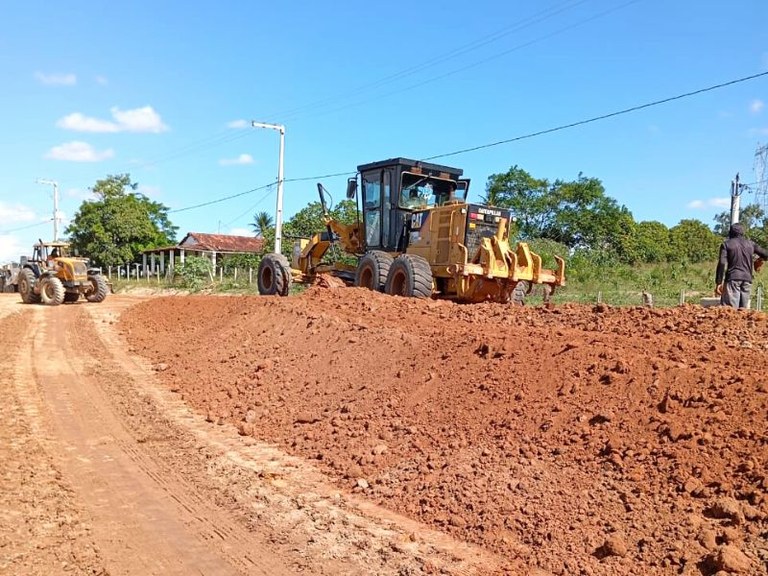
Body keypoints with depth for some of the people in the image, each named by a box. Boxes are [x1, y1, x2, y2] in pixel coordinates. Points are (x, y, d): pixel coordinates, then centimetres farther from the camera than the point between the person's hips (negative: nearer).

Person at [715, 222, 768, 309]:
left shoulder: (726, 244, 2)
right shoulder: (750, 243, 13)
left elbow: (722, 263, -8)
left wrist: (718, 283, -9)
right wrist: (759, 260, 35)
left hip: (732, 279, -4)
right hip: (747, 279, 4)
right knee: (743, 309, 7)